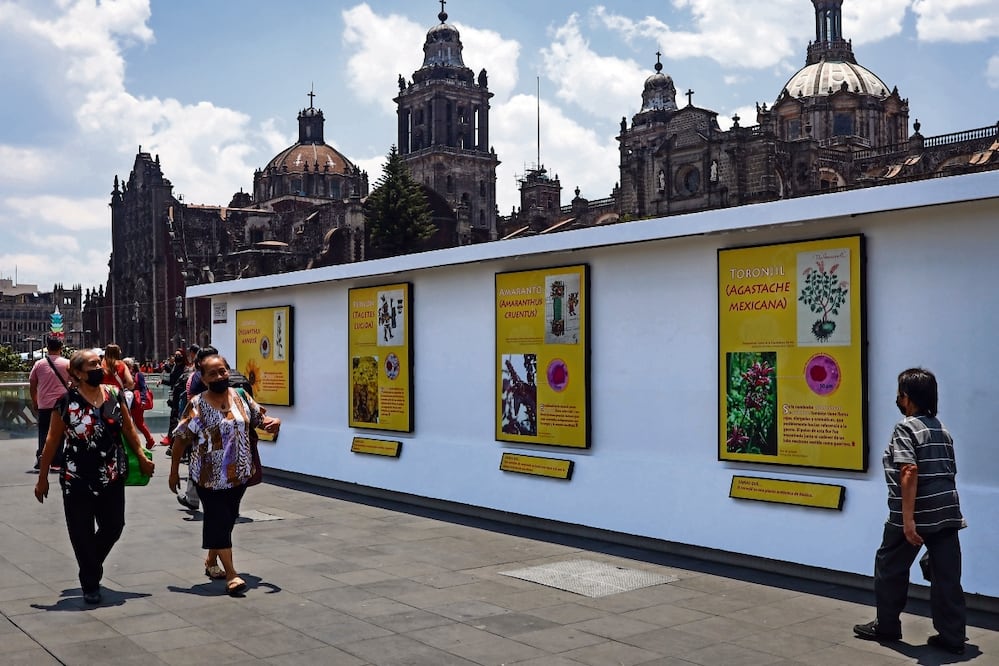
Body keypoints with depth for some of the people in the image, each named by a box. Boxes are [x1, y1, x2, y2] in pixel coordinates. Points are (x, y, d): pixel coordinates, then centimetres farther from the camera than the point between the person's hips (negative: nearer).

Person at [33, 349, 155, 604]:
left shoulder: (115, 394, 1)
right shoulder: (67, 401, -10)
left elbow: (128, 429, 12)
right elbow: (52, 441, -4)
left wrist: (142, 458, 13)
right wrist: (43, 478, -1)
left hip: (113, 478, 3)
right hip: (78, 480, -3)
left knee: (113, 527, 9)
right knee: (83, 534, 5)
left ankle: (91, 566, 37)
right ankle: (90, 584, 22)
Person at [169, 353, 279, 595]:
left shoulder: (241, 398, 2)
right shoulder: (197, 406, -11)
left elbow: (259, 419, 13)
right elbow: (180, 439, -6)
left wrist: (273, 422, -11)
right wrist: (174, 472, -4)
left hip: (239, 474, 5)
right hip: (210, 476, -5)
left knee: (228, 519, 16)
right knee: (219, 521, -5)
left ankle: (211, 561, 37)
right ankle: (231, 574, -1)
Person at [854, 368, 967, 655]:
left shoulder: (906, 428, -12)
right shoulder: (942, 429, 13)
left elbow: (909, 473, -21)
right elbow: (950, 472, 16)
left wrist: (908, 519, -23)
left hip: (914, 516, -7)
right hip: (947, 513, 7)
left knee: (890, 568, 10)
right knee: (947, 575, 8)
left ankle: (886, 626, 22)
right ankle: (952, 637, 12)